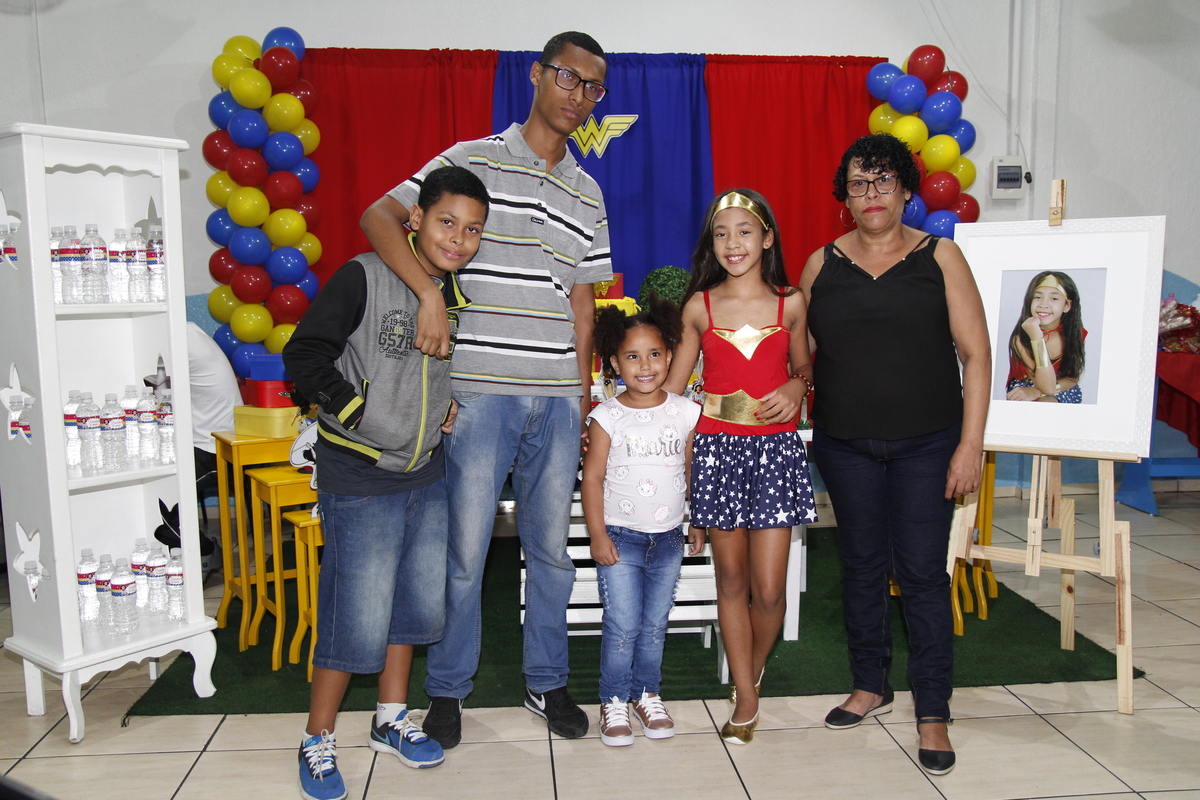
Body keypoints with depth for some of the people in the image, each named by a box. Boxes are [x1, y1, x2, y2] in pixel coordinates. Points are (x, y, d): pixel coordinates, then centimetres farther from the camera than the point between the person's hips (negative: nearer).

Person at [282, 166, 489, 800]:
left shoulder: (460, 294, 6)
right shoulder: (363, 277, -14)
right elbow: (304, 355, -15)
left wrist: (449, 409, 6)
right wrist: (361, 413, -18)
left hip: (428, 471, 7)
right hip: (359, 475, -7)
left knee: (418, 598, 15)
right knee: (358, 615, -2)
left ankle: (391, 720, 35)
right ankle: (317, 741, 20)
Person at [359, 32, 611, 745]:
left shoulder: (588, 193, 15)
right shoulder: (475, 160, 2)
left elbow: (582, 301, 16)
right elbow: (380, 217, -6)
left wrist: (582, 394, 12)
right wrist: (430, 294, -21)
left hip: (556, 402, 4)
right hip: (480, 392, -4)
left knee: (551, 547, 12)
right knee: (464, 551, 3)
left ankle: (548, 681, 29)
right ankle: (448, 690, 23)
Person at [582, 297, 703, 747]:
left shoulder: (685, 413, 2)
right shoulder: (606, 417, -6)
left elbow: (692, 470, 11)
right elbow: (593, 477, -5)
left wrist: (698, 523, 12)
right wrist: (597, 535, -8)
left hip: (668, 539, 3)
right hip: (621, 538, -2)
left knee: (654, 625, 11)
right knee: (622, 626, -2)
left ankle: (647, 695, 28)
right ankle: (614, 702, 15)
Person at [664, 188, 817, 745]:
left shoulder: (790, 304, 3)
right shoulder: (700, 307, 4)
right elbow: (671, 386, 9)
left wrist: (796, 388, -5)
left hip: (775, 449, 0)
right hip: (717, 448, 1)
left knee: (769, 590, -1)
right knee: (731, 580, 8)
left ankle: (754, 670, 30)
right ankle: (745, 699, 22)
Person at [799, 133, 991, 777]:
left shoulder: (940, 258, -1)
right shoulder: (821, 265, 5)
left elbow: (975, 353, -3)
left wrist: (971, 444, -8)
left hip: (927, 444, -2)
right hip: (845, 445, 2)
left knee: (923, 572, 1)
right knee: (862, 565, 12)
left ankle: (933, 711, 15)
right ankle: (870, 684, 31)